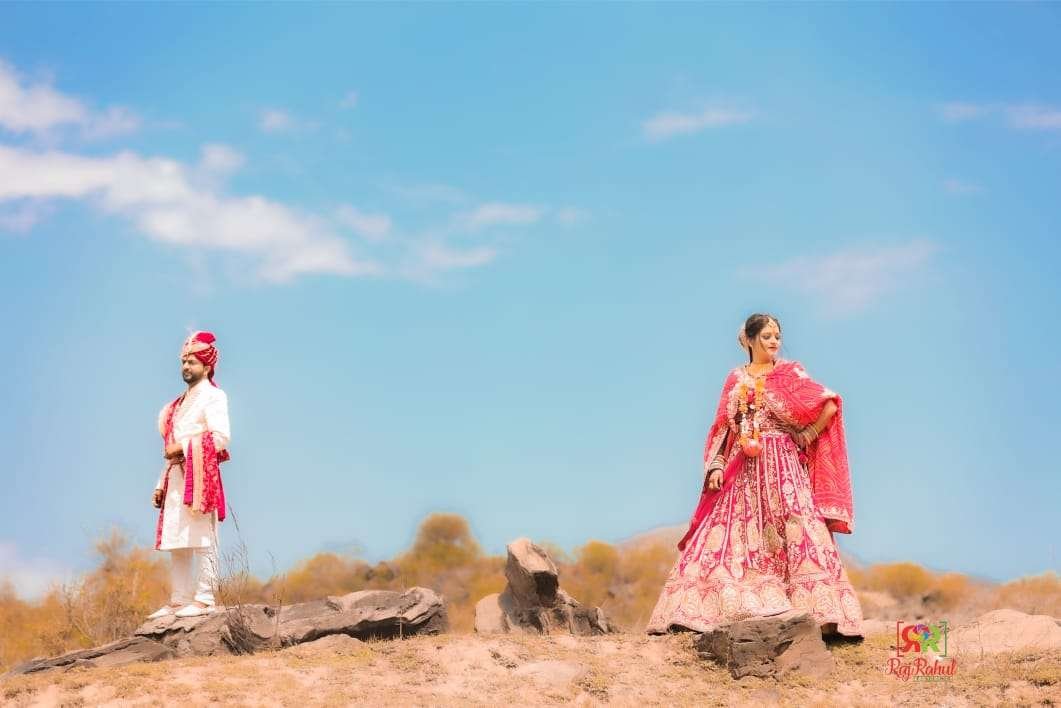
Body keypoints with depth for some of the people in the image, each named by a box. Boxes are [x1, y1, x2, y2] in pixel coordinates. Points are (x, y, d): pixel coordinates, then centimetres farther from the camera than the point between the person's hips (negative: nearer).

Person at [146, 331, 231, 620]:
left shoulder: (213, 396, 0)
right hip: (176, 478, 8)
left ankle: (205, 599, -11)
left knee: (201, 539, -11)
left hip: (200, 477, -8)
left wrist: (182, 448, -12)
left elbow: (221, 437, -14)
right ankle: (179, 601, 9)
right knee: (175, 542, 6)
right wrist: (161, 484, 16)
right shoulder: (181, 403, 24)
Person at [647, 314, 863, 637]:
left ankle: (818, 614, -20)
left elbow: (830, 406, -3)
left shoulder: (790, 374, 6)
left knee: (794, 532, -15)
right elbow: (724, 428, 12)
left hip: (782, 467, -3)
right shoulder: (736, 379, 14)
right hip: (743, 470, 3)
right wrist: (716, 467, 0)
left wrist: (804, 437, -1)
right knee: (725, 536, -4)